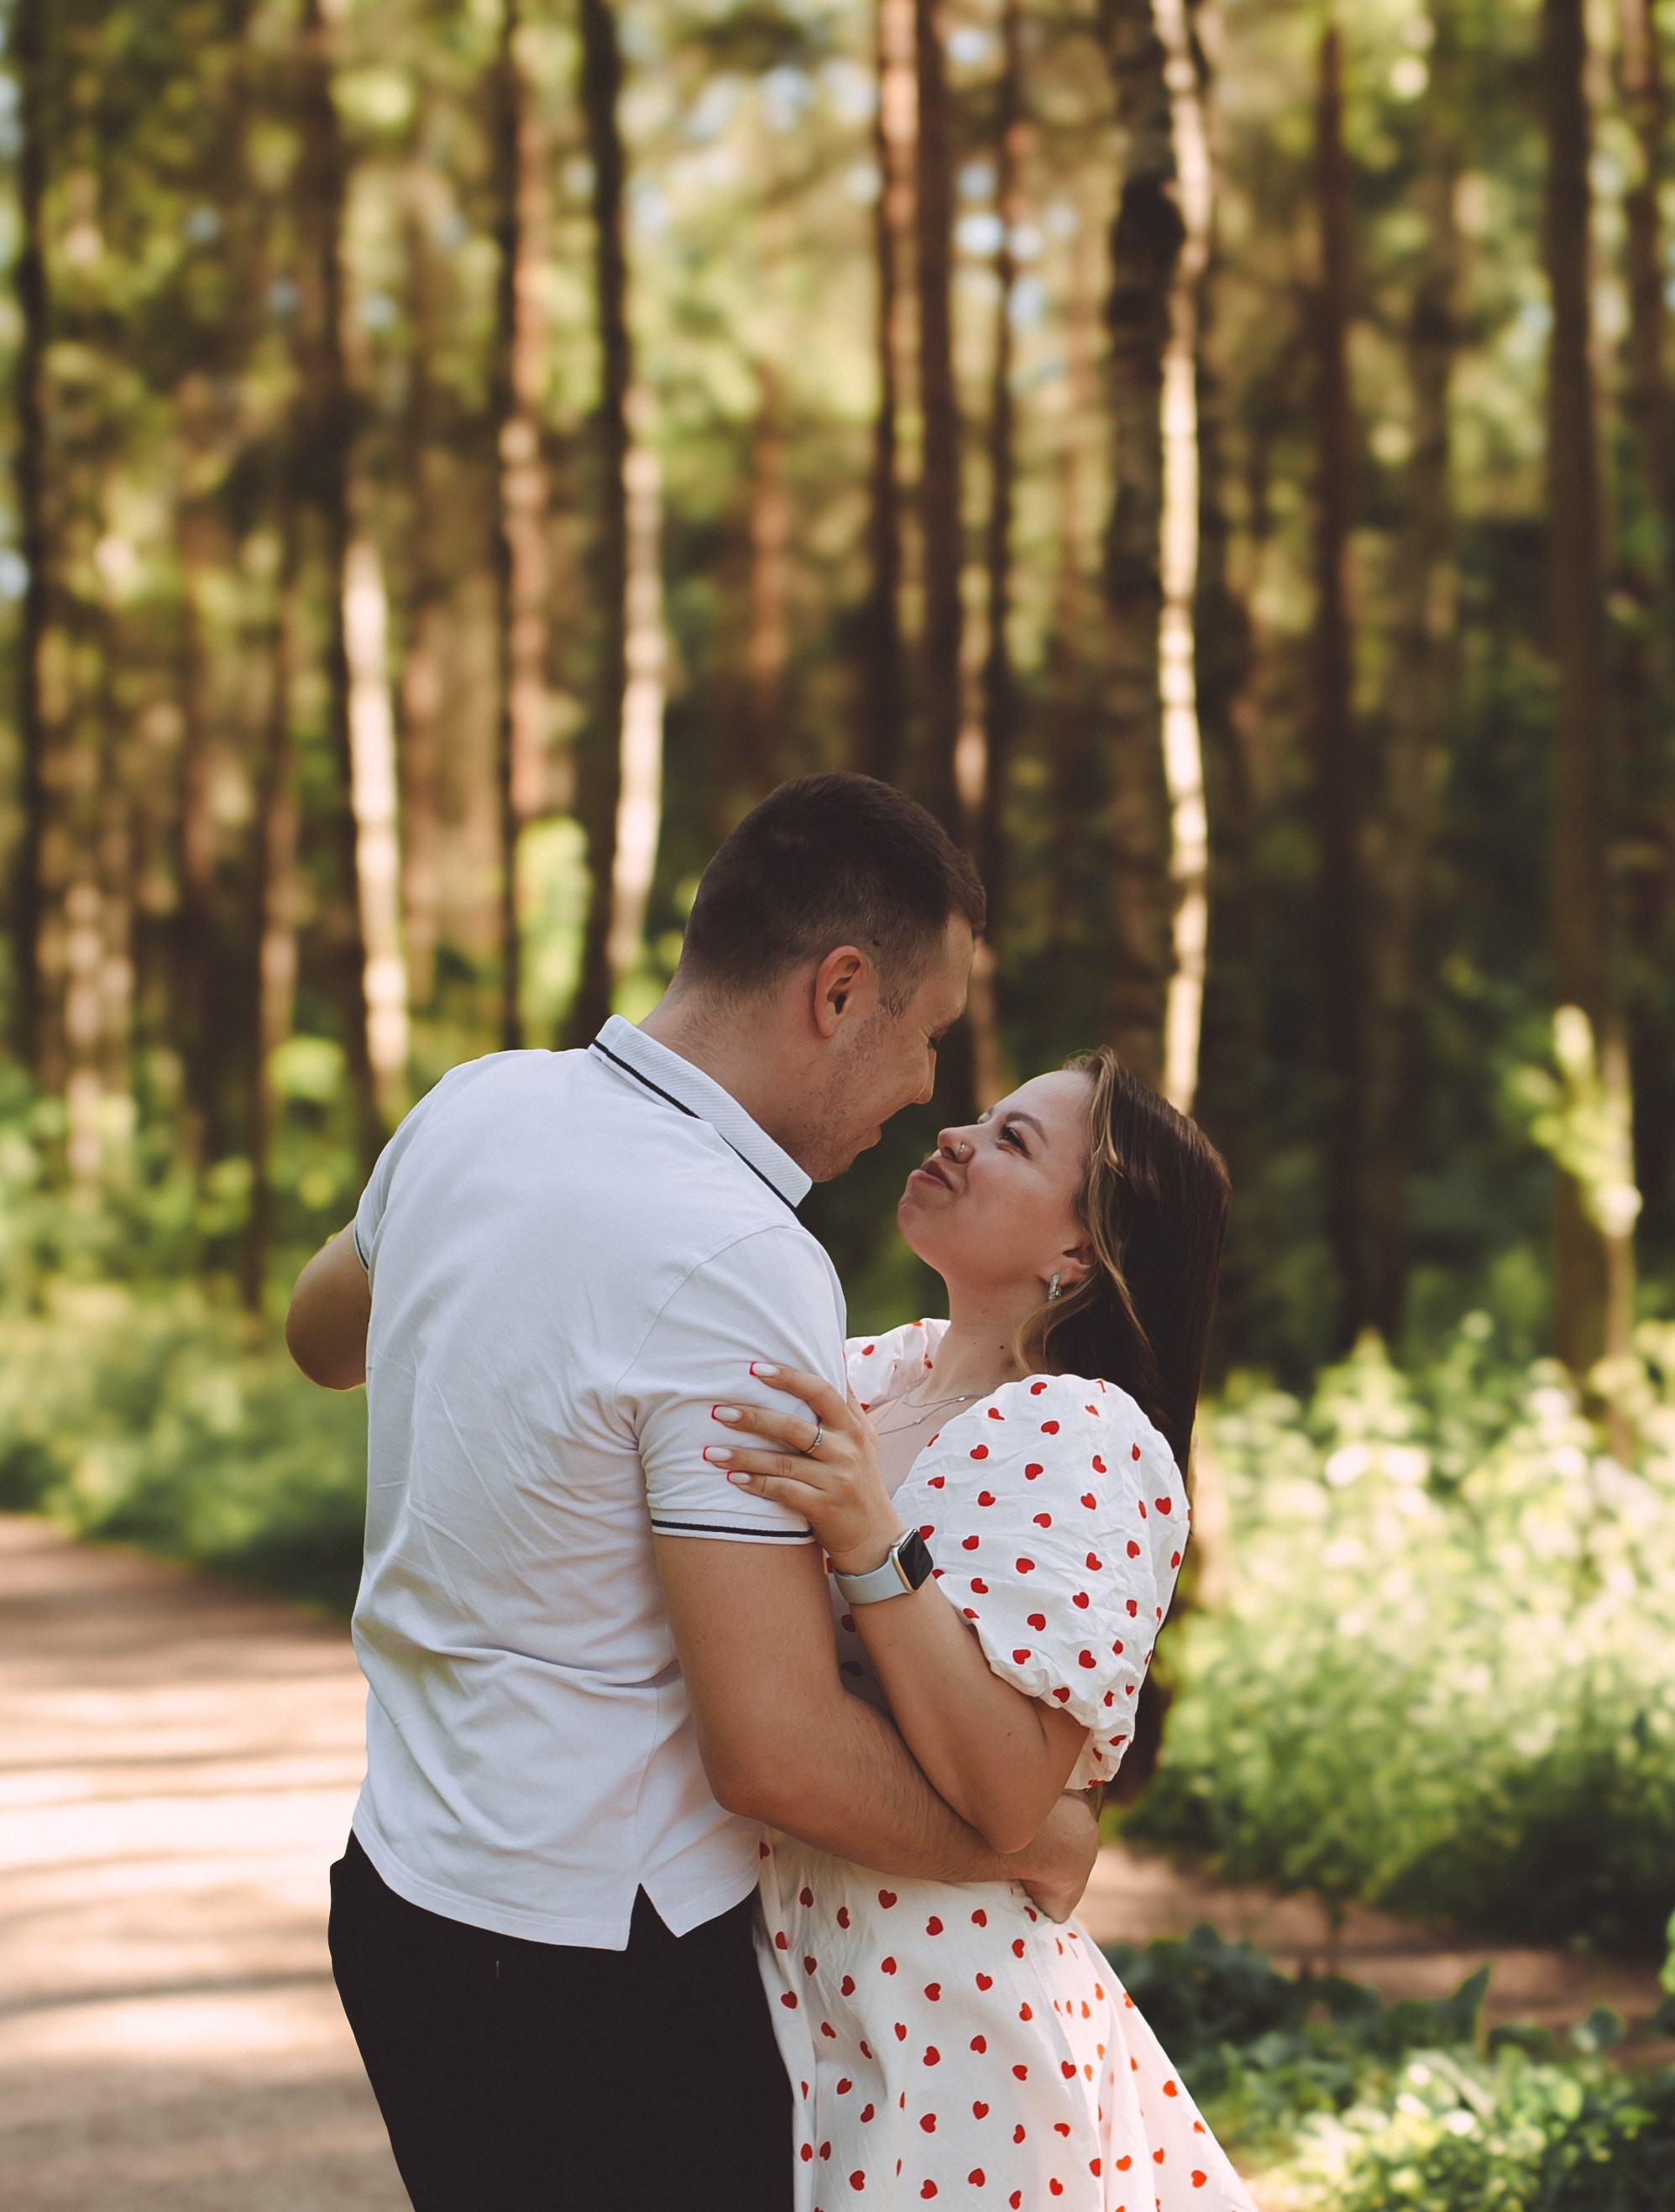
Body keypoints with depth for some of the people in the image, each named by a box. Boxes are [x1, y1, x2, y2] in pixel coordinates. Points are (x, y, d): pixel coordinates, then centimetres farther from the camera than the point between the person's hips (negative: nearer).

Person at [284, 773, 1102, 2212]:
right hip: (600, 1982, -8)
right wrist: (1034, 1841, -9)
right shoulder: (738, 1269, -25)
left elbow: (324, 1334, 23)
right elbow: (775, 1752, -25)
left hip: (403, 1886, 8)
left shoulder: (473, 1108, 0)